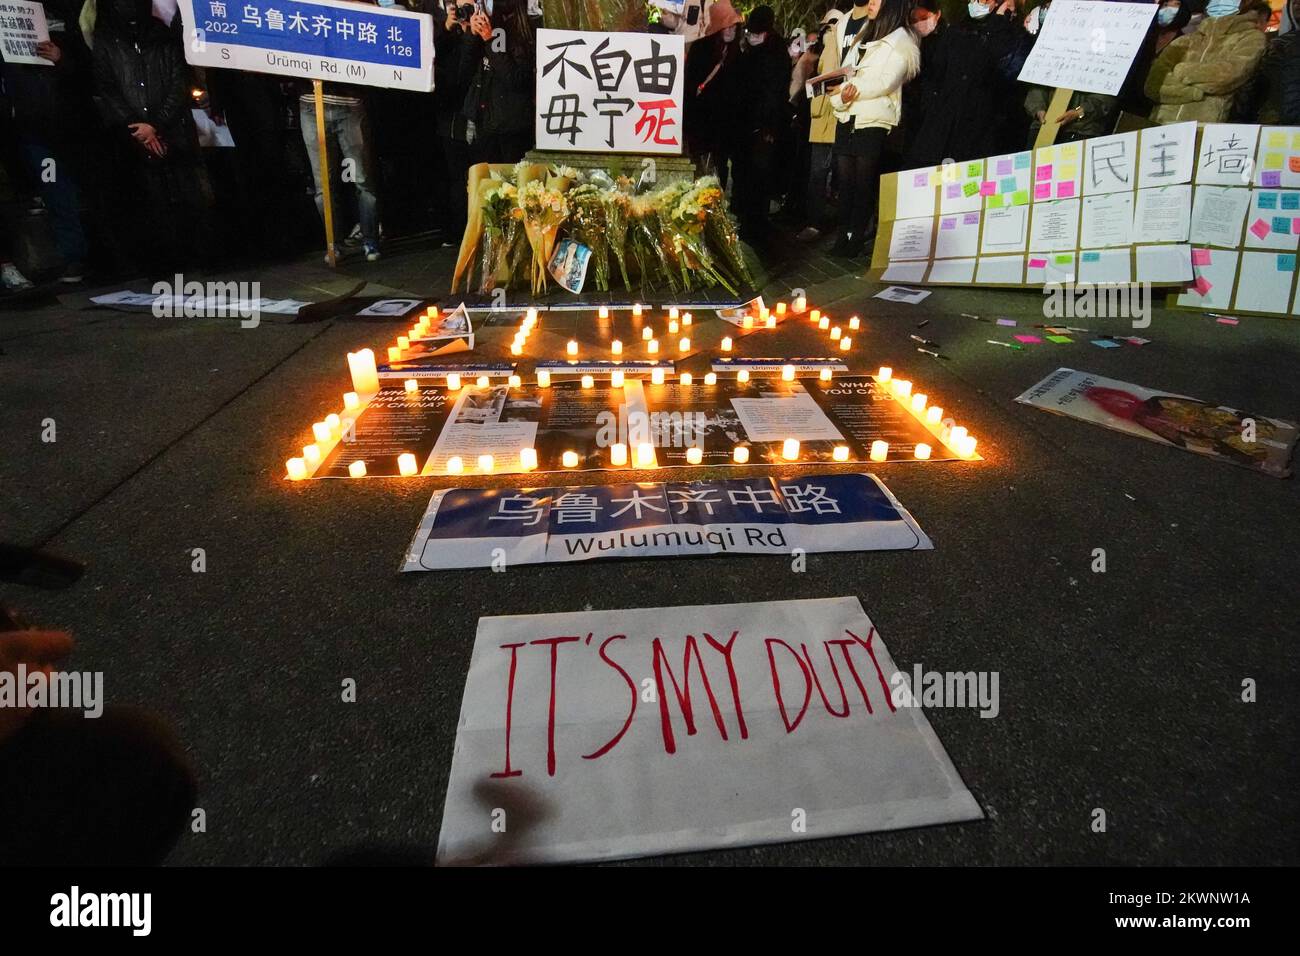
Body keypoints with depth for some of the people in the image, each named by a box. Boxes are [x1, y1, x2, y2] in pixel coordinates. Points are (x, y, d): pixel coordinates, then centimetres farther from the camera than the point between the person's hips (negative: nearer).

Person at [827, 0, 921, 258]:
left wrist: (851, 89, -9)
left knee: (864, 183, -3)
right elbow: (843, 71, 13)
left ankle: (857, 237, 3)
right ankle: (844, 236, 8)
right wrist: (840, 95, -8)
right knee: (845, 181, 4)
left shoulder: (901, 39, -1)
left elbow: (887, 82, -13)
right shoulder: (864, 35, 21)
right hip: (846, 118, 6)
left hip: (874, 122, -6)